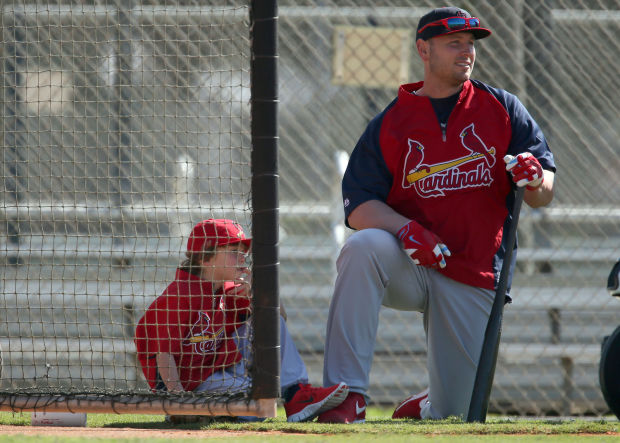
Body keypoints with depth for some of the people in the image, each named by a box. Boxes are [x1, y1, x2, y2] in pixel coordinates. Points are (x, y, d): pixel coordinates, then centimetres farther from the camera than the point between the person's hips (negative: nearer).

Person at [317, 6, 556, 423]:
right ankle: (349, 397, -36)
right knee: (363, 247, -36)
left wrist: (534, 179, -23)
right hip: (407, 268, -1)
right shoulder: (389, 123, 3)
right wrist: (404, 229, -26)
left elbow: (544, 195, 2)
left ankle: (425, 408, 41)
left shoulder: (502, 109, 5)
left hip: (473, 279, 1)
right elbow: (358, 207, -6)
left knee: (454, 415, -1)